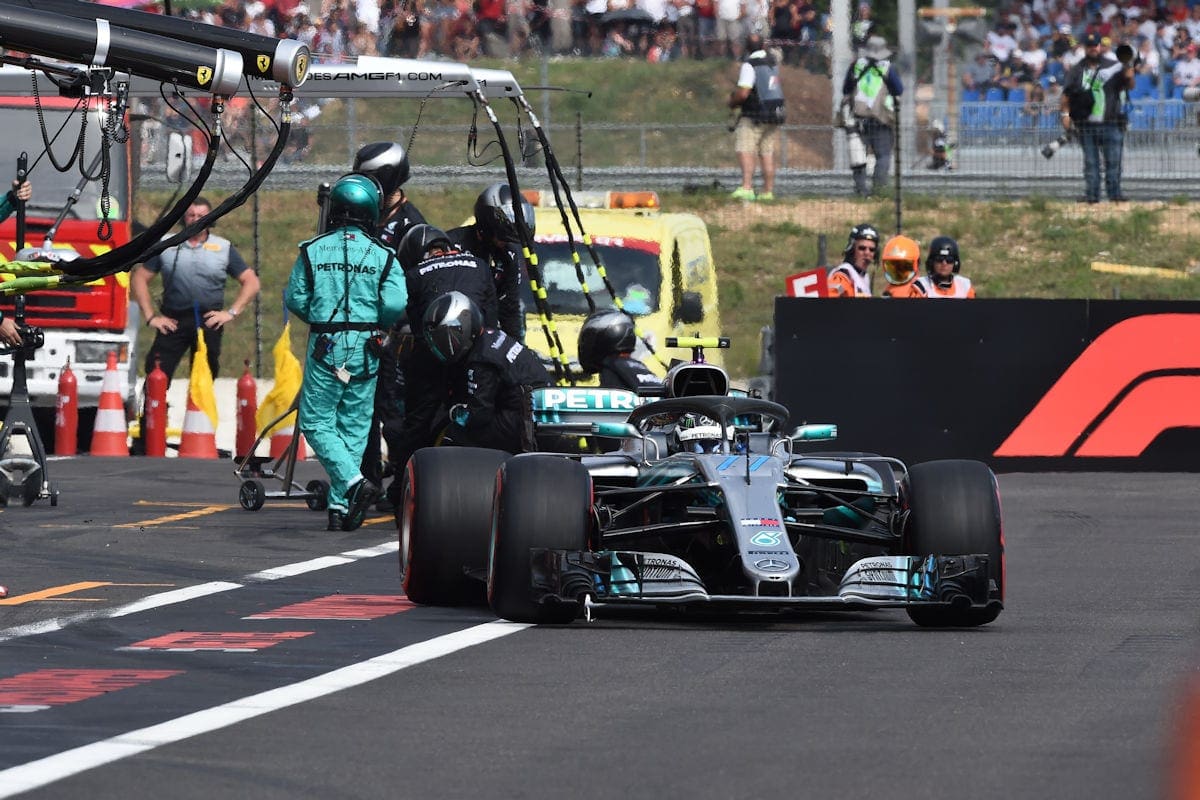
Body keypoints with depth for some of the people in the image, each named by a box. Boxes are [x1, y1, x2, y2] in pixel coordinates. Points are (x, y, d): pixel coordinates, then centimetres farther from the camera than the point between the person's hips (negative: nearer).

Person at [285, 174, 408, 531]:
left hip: (325, 347, -2)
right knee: (354, 426, 9)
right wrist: (376, 324, 11)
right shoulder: (382, 256, -1)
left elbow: (296, 300, 1)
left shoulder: (312, 251, -1)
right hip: (365, 351, 2)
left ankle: (353, 482, -17)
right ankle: (339, 505, 7)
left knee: (316, 422, 4)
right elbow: (396, 304, -10)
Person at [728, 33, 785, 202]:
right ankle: (768, 191, 12)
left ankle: (747, 187, -31)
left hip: (754, 116, -8)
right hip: (775, 113, 8)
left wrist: (732, 102, 1)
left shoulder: (750, 64, -15)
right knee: (767, 153, 12)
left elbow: (743, 93, -20)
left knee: (745, 150, -14)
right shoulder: (772, 61, 9)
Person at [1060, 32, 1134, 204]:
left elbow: (1129, 85, -3)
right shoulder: (1077, 70, 10)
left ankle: (1114, 193, 3)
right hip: (1086, 124, 2)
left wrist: (1129, 71, -24)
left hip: (1111, 123, -2)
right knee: (1090, 162, 3)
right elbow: (1066, 94, 10)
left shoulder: (1113, 67, 5)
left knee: (1113, 161, -2)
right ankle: (1091, 194, 5)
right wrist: (1066, 114, -2)